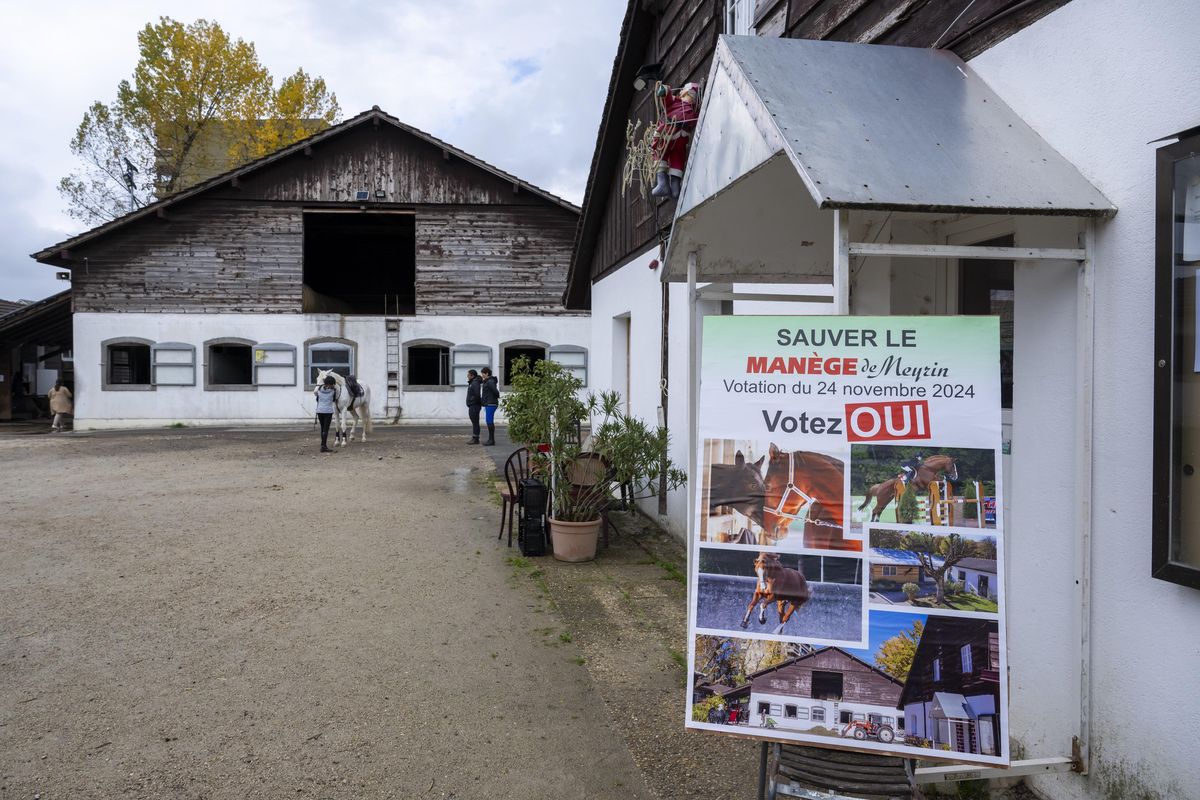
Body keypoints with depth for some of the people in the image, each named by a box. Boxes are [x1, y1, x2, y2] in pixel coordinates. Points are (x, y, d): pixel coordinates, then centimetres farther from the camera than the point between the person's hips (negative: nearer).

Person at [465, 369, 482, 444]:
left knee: (475, 422, -7)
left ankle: (476, 439, -6)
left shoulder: (475, 383, -15)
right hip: (472, 406, 10)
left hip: (474, 406, -10)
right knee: (474, 422, 12)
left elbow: (477, 394, -25)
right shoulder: (472, 383, 17)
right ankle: (474, 438, 15)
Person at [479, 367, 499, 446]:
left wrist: (497, 398, -1)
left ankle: (492, 440, -7)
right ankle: (491, 439, 15)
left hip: (491, 404, -10)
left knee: (489, 421, -9)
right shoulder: (487, 381, 16)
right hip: (488, 404, 10)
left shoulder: (490, 382, -15)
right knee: (489, 421, 11)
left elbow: (496, 391, -20)